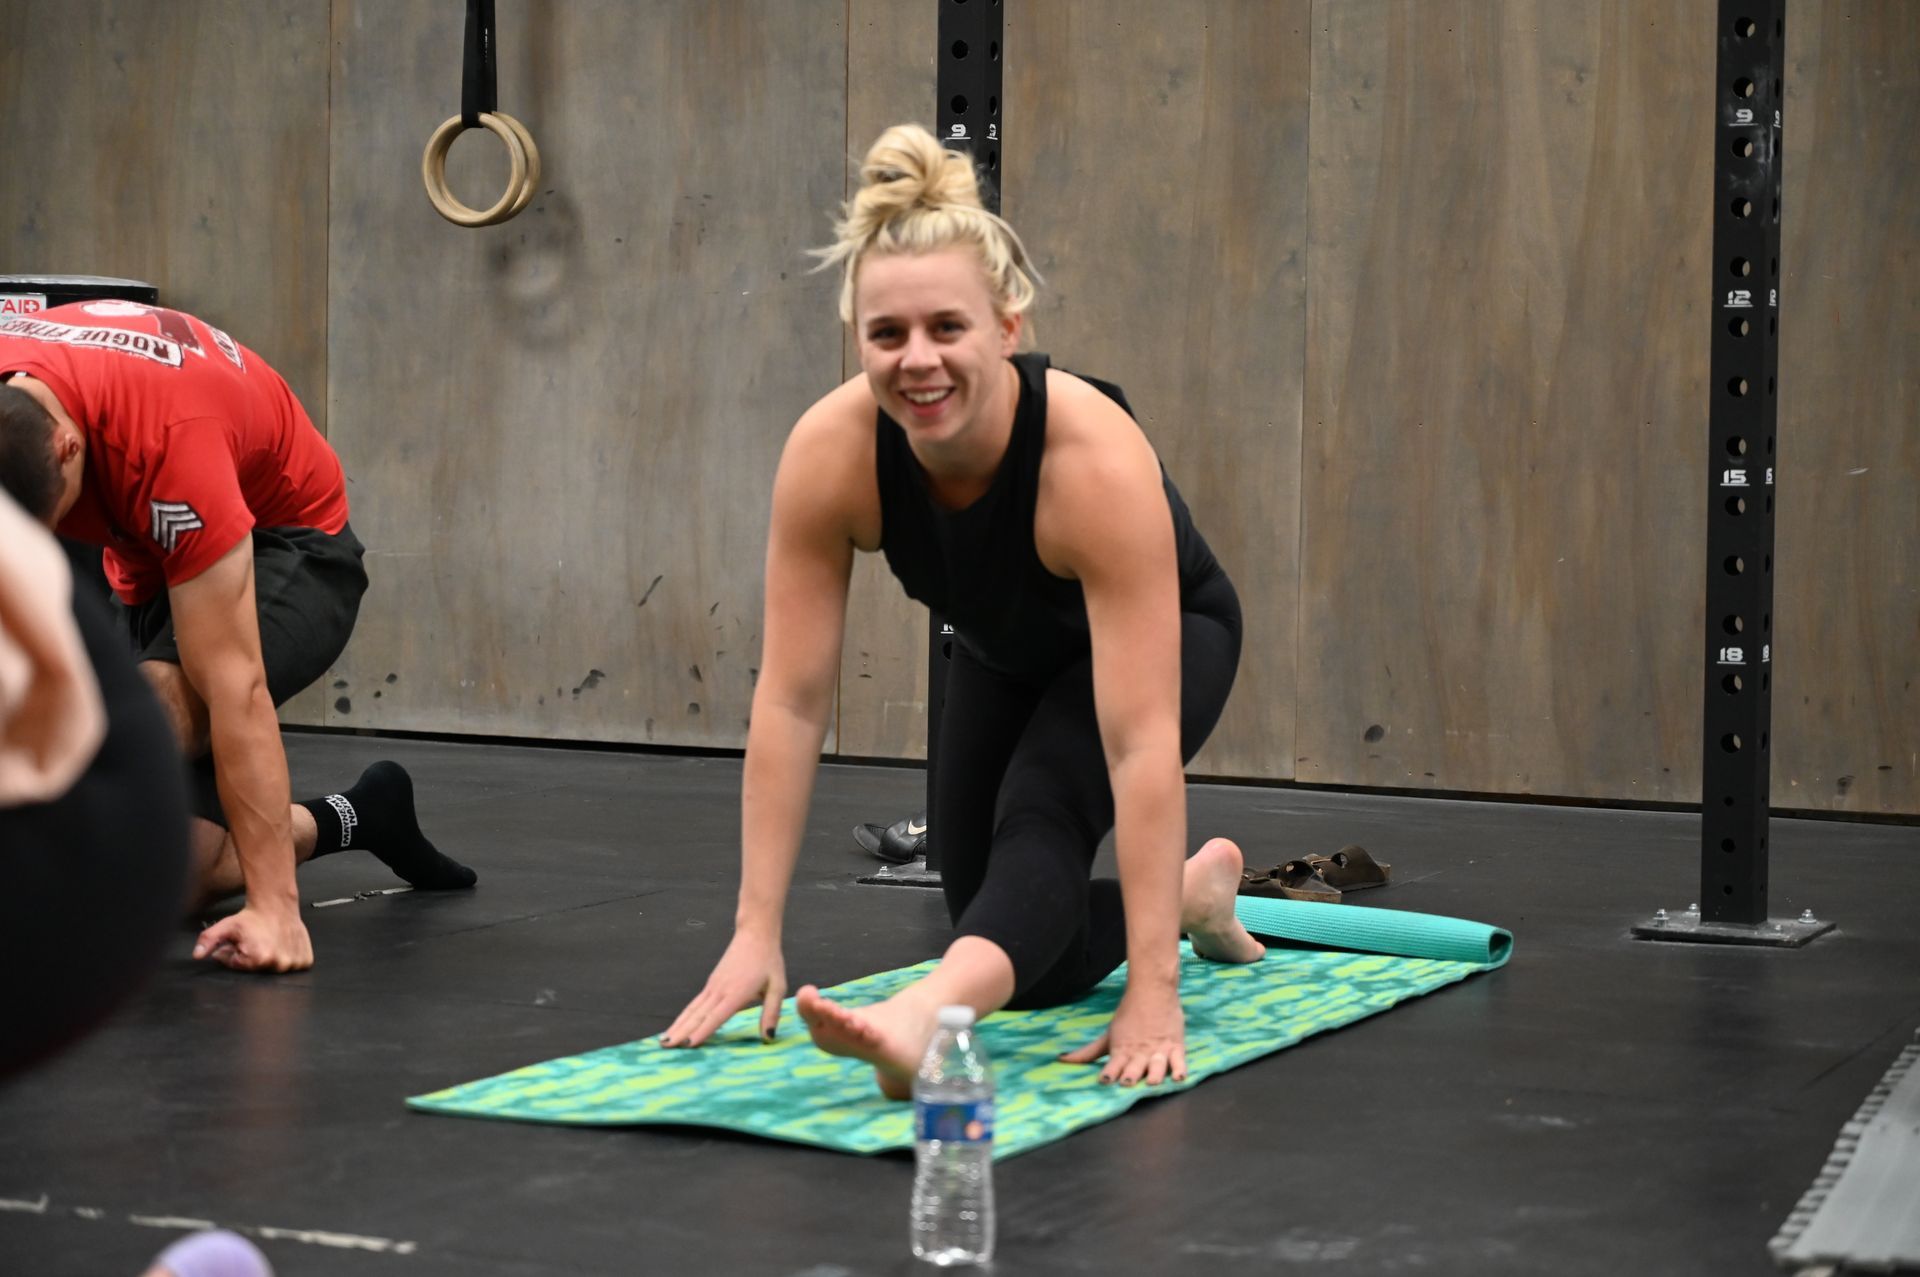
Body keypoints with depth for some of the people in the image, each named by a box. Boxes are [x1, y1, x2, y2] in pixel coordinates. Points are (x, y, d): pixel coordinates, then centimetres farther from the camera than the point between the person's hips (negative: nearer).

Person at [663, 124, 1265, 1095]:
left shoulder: (1098, 458, -43)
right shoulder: (829, 451, -32)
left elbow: (1141, 742, -45)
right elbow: (790, 702, -26)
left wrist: (1152, 995, -47)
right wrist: (755, 934, -29)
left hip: (1165, 636, -5)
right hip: (1006, 655, 5)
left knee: (1041, 821, -35)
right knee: (1028, 963, 7)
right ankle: (1199, 887, 33)